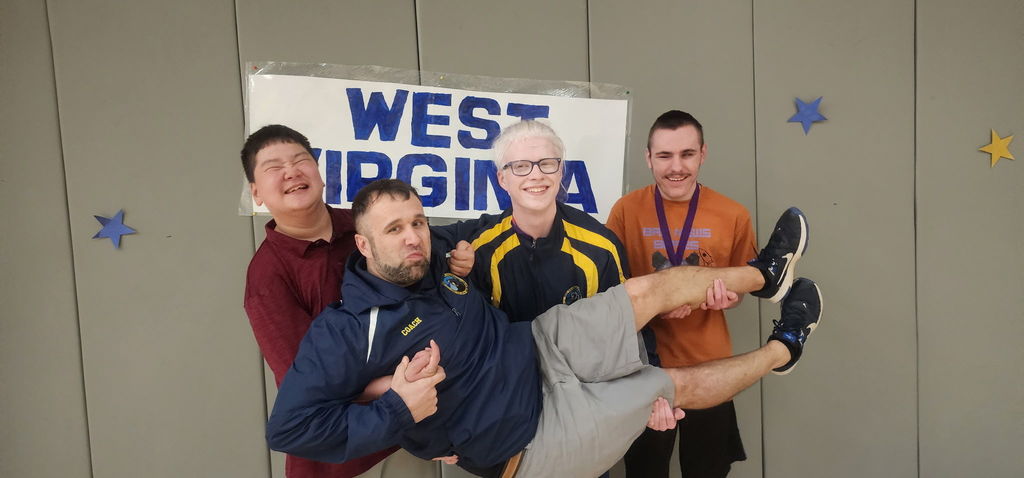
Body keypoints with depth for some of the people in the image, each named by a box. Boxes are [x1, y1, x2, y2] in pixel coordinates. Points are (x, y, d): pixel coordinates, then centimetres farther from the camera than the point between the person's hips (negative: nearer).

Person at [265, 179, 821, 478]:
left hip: (541, 349, 6)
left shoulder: (437, 259, -5)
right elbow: (289, 428, -29)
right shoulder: (344, 332, -26)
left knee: (649, 289, -1)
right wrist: (398, 411, -31)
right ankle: (781, 349, 30)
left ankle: (764, 274, 26)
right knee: (681, 384, 3)